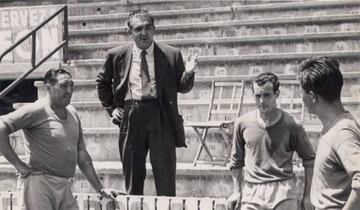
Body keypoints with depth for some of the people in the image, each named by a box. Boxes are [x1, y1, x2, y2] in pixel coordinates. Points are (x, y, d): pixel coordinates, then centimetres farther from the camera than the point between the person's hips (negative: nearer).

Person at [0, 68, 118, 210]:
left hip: (65, 189, 7)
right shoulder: (37, 110, -9)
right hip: (39, 184, -7)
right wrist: (17, 164, -17)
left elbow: (82, 157, 19)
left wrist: (100, 189, 19)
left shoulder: (73, 113, 14)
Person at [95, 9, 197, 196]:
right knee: (132, 175, 10)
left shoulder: (171, 55, 2)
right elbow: (102, 82, 20)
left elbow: (182, 87, 10)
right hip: (130, 117, 1)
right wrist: (111, 108, 9)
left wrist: (188, 74, -11)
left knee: (165, 175, 0)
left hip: (161, 116, -1)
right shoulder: (117, 55, 5)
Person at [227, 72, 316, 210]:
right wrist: (236, 191, 14)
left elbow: (309, 159, 6)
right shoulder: (242, 123, 4)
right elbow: (236, 159, 16)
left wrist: (307, 196, 5)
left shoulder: (291, 125, -3)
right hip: (251, 192, 2)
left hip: (283, 193, -2)